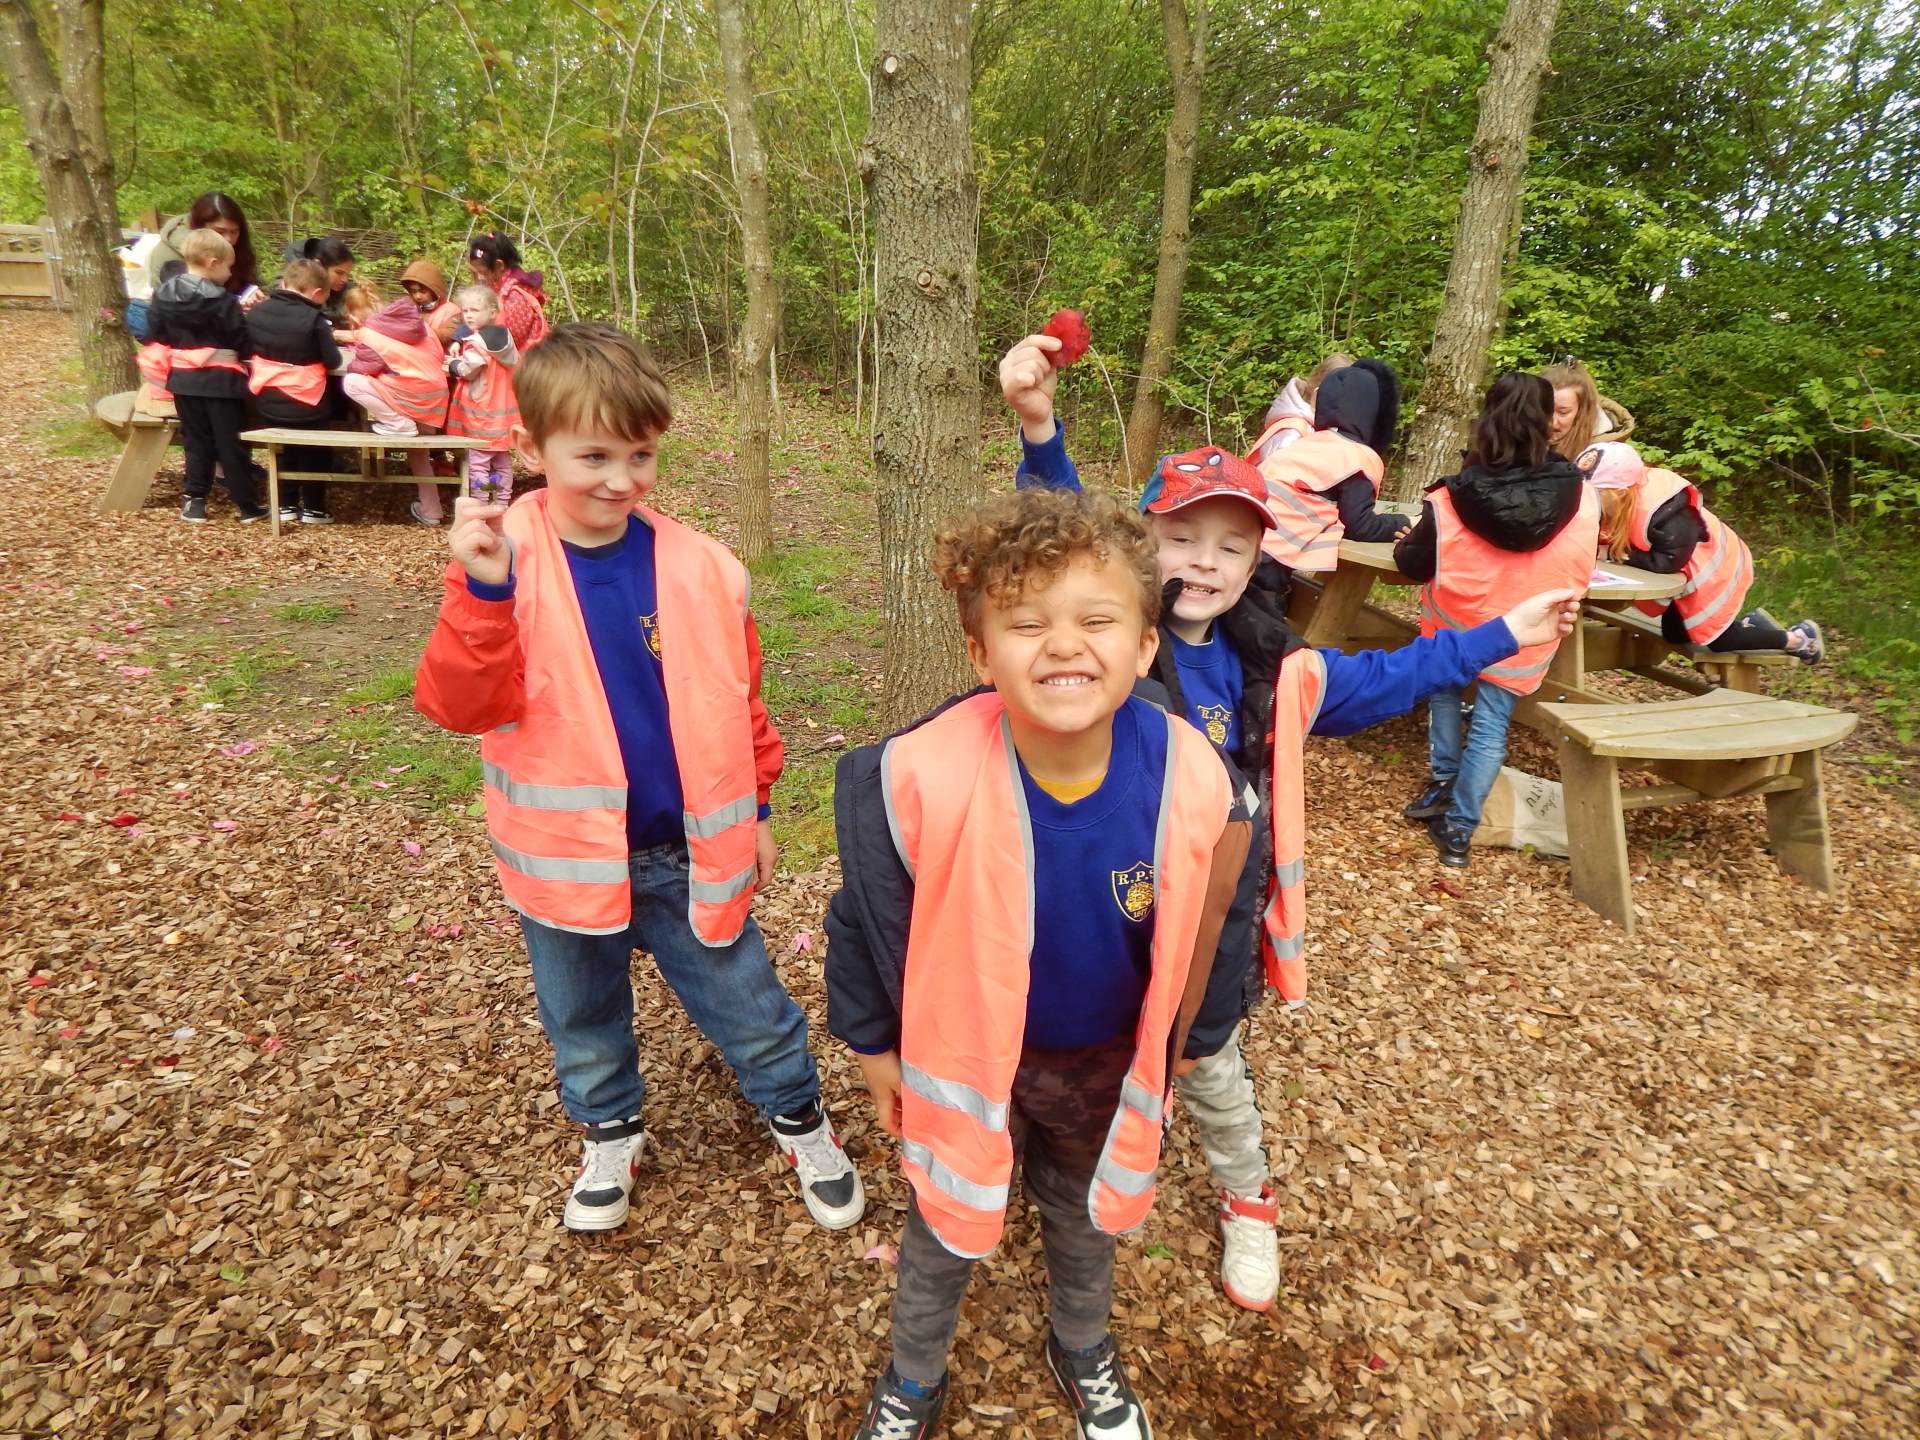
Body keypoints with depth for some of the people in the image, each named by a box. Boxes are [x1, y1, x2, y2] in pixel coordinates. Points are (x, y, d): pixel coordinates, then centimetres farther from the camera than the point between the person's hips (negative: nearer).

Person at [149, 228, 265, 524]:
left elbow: (158, 337, 10)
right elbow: (242, 343, -13)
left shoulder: (163, 296, 4)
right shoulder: (224, 301, -15)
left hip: (183, 379, 5)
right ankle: (246, 505, 5)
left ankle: (195, 502, 12)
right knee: (231, 443, 1)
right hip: (220, 381, -5)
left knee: (196, 441, 12)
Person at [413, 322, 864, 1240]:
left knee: (746, 1005, 14)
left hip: (691, 849, 0)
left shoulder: (696, 567, -8)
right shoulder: (502, 561, -12)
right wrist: (482, 594, -34)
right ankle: (609, 1130, 51)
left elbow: (738, 697, 4)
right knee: (582, 1017, 23)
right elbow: (457, 706, -19)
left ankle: (800, 1120, 41)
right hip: (567, 851, 0)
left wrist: (754, 810, 9)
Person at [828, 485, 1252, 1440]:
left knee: (1085, 1214, 30)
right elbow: (870, 919, -14)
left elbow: (1189, 942, -8)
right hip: (963, 1054, -2)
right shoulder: (919, 781, -35)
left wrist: (1160, 1055, 6)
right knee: (943, 1227, 24)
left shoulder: (1193, 785, -28)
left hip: (1103, 1062, 2)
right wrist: (873, 1040, -1)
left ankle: (1083, 1349, 63)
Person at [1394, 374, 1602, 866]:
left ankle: (1442, 784, 30)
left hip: (1454, 626, -1)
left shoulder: (1451, 500, -19)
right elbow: (1578, 573, 2)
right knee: (1491, 726, 9)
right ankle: (1458, 831, 14)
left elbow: (1413, 565, -8)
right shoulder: (1581, 498, -12)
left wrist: (1409, 540, 14)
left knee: (1445, 693, 26)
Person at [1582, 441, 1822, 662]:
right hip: (1689, 572, 8)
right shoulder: (1614, 505, -14)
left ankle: (1798, 638, 25)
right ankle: (1751, 623, 34)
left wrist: (1618, 553, -34)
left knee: (1718, 641, 4)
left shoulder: (1666, 512, -38)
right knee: (1674, 634, 17)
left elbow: (1667, 562, -39)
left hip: (1714, 570, -8)